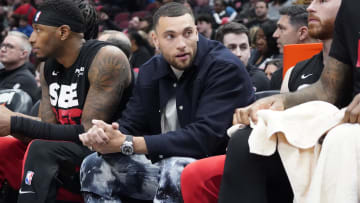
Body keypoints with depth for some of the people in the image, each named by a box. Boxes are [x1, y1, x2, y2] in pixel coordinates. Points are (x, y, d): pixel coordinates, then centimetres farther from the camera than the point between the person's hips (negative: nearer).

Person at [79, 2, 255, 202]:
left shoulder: (225, 67, -17)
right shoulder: (151, 71, 5)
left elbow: (204, 137, -28)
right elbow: (130, 125, 5)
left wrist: (126, 144, -28)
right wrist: (103, 135, -23)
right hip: (168, 169, 7)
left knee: (176, 170, -36)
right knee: (96, 165, -4)